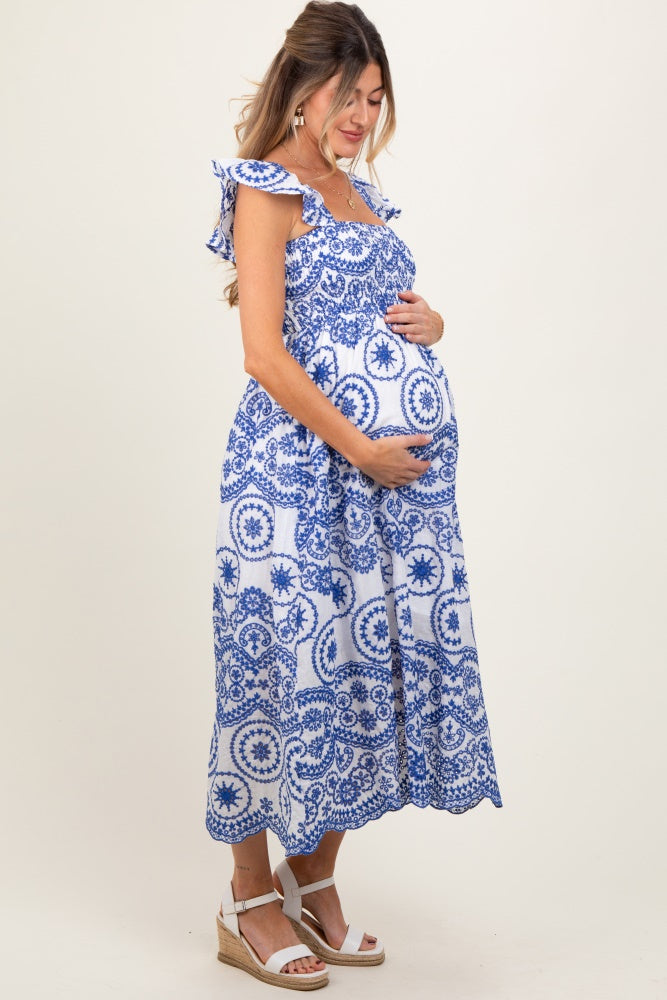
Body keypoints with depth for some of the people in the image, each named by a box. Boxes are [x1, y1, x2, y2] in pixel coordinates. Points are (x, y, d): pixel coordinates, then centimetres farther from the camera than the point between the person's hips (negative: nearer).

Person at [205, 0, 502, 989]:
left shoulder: (357, 189, 18)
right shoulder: (266, 191, -5)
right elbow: (266, 356, -14)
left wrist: (428, 325, 4)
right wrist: (359, 448, -14)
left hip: (396, 465, 8)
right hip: (303, 464, -8)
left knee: (368, 656, 9)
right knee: (286, 660, -1)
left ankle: (314, 884, 24)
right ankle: (250, 905, 15)